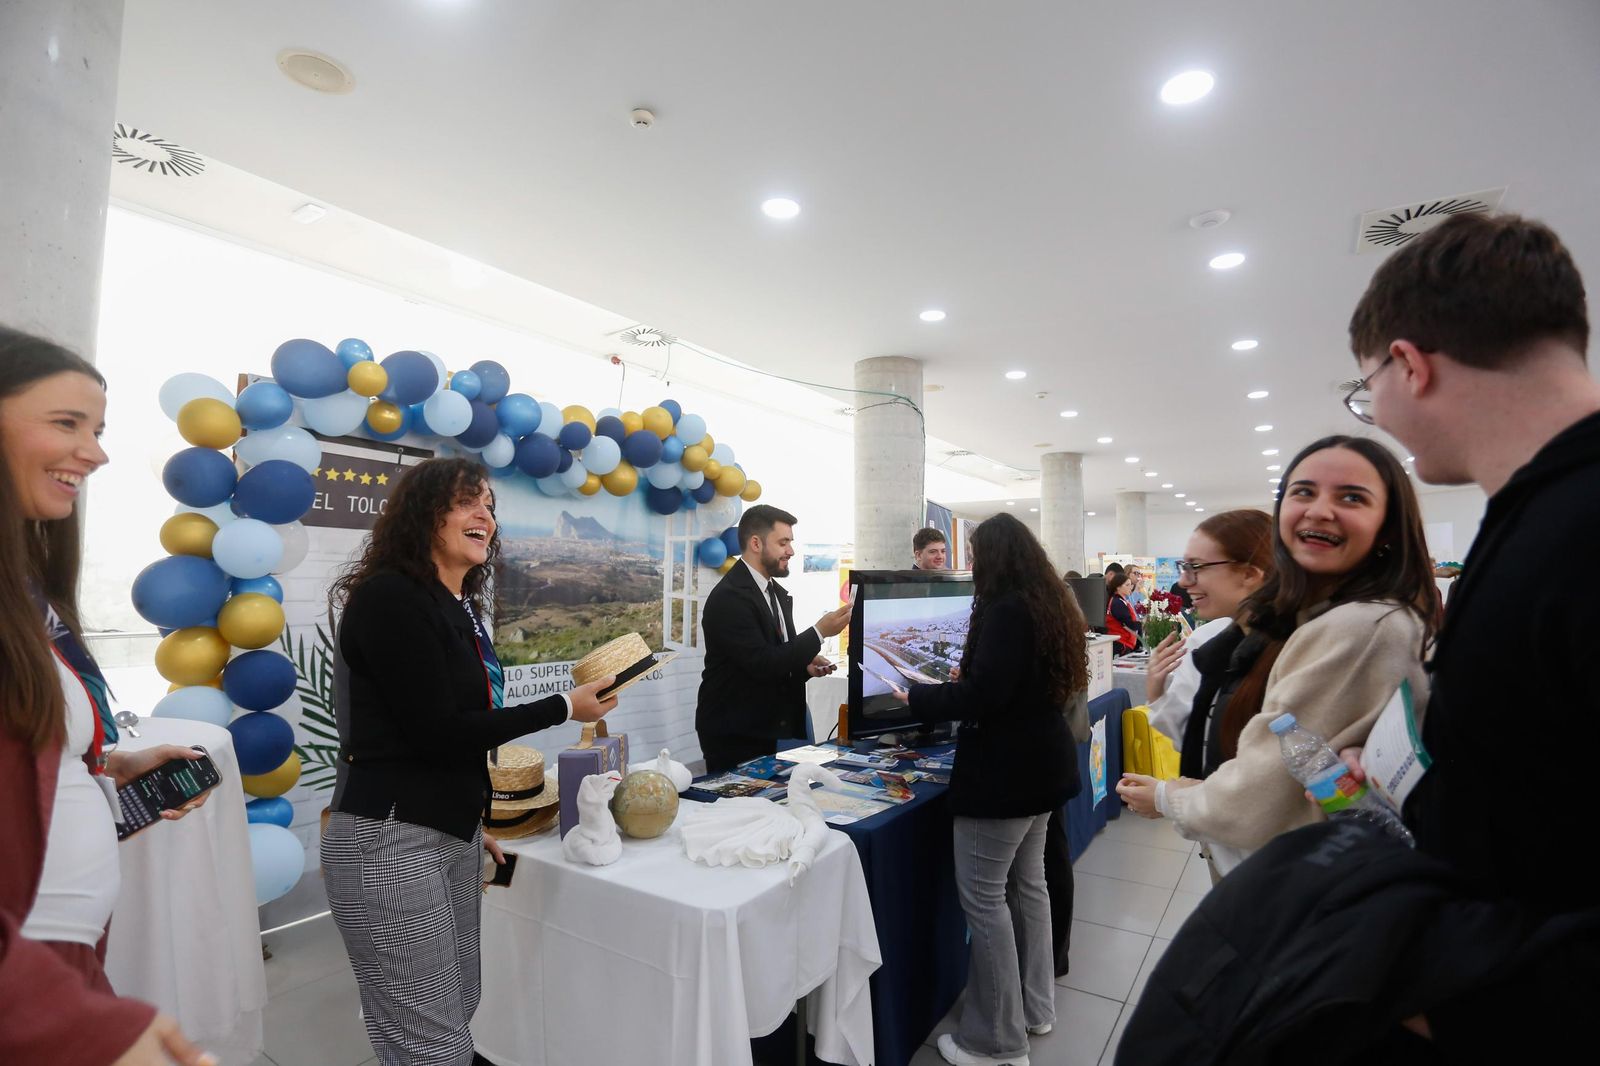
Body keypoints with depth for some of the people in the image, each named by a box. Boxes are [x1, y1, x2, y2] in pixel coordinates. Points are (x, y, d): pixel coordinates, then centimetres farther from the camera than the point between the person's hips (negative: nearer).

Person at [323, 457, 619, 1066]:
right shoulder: (389, 596, -15)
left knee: (458, 1014, 16)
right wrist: (564, 707, -13)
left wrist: (469, 824, 18)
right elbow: (437, 731, -18)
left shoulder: (461, 608, 9)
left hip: (450, 832, 8)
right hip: (390, 841, -8)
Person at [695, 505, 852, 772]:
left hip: (771, 730, 8)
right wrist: (819, 632, -22)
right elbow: (761, 664, -24)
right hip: (734, 736, -8)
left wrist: (805, 665, -1)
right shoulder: (729, 597, -19)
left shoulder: (777, 593, 9)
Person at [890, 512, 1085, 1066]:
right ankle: (1034, 1007, 34)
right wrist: (965, 679, 27)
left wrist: (916, 697, -12)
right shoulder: (1051, 603, 9)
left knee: (982, 896, 0)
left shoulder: (1005, 609, -21)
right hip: (1040, 762, 10)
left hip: (1004, 771, -10)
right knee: (1029, 883, 19)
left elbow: (983, 696, -25)